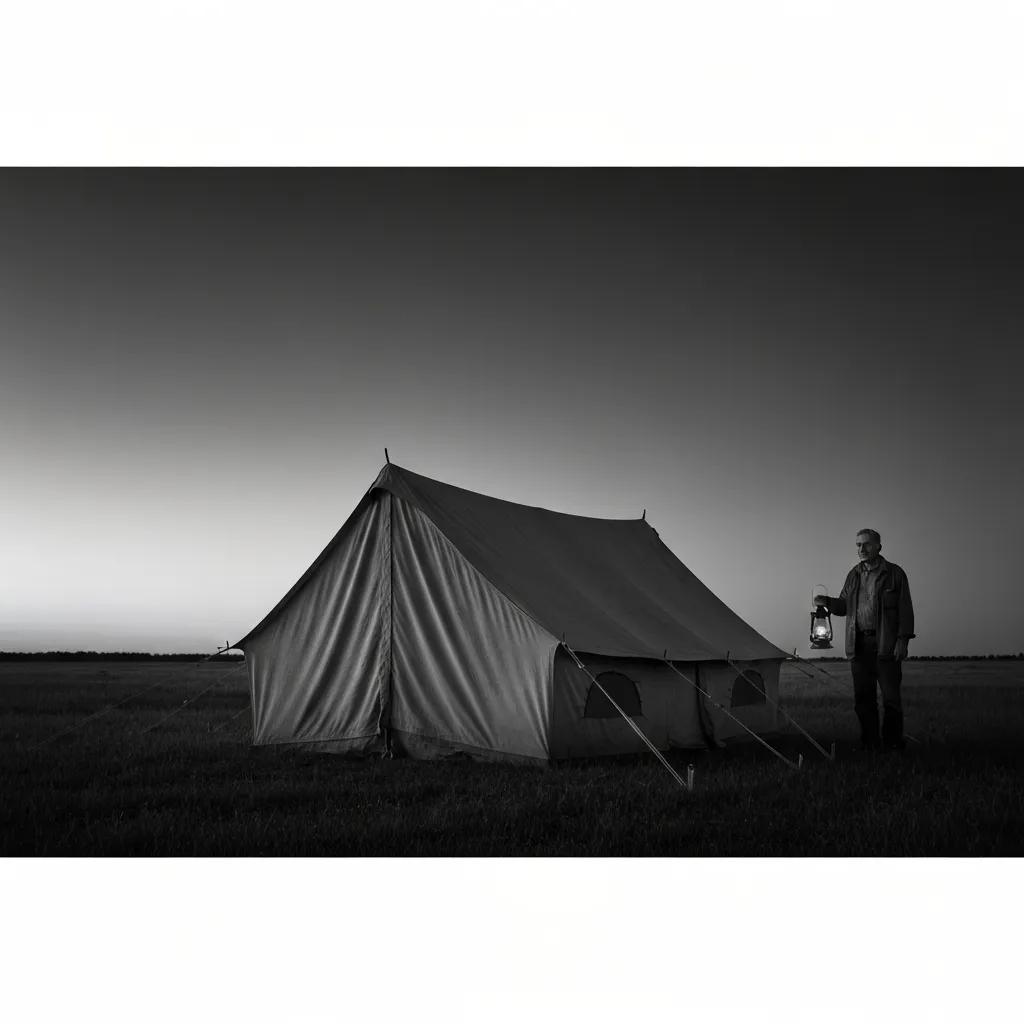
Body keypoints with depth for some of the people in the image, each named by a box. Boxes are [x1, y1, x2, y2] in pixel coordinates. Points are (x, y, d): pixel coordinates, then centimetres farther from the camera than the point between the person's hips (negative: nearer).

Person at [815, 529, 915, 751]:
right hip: (859, 645, 5)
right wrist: (827, 602, -3)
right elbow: (844, 606, 18)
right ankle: (869, 741, 16)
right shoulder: (854, 574, 14)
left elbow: (905, 609, -2)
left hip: (886, 644, -4)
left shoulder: (894, 574, 0)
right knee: (862, 697, 7)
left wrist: (903, 640, -10)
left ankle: (892, 742, 9)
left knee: (890, 696, -2)